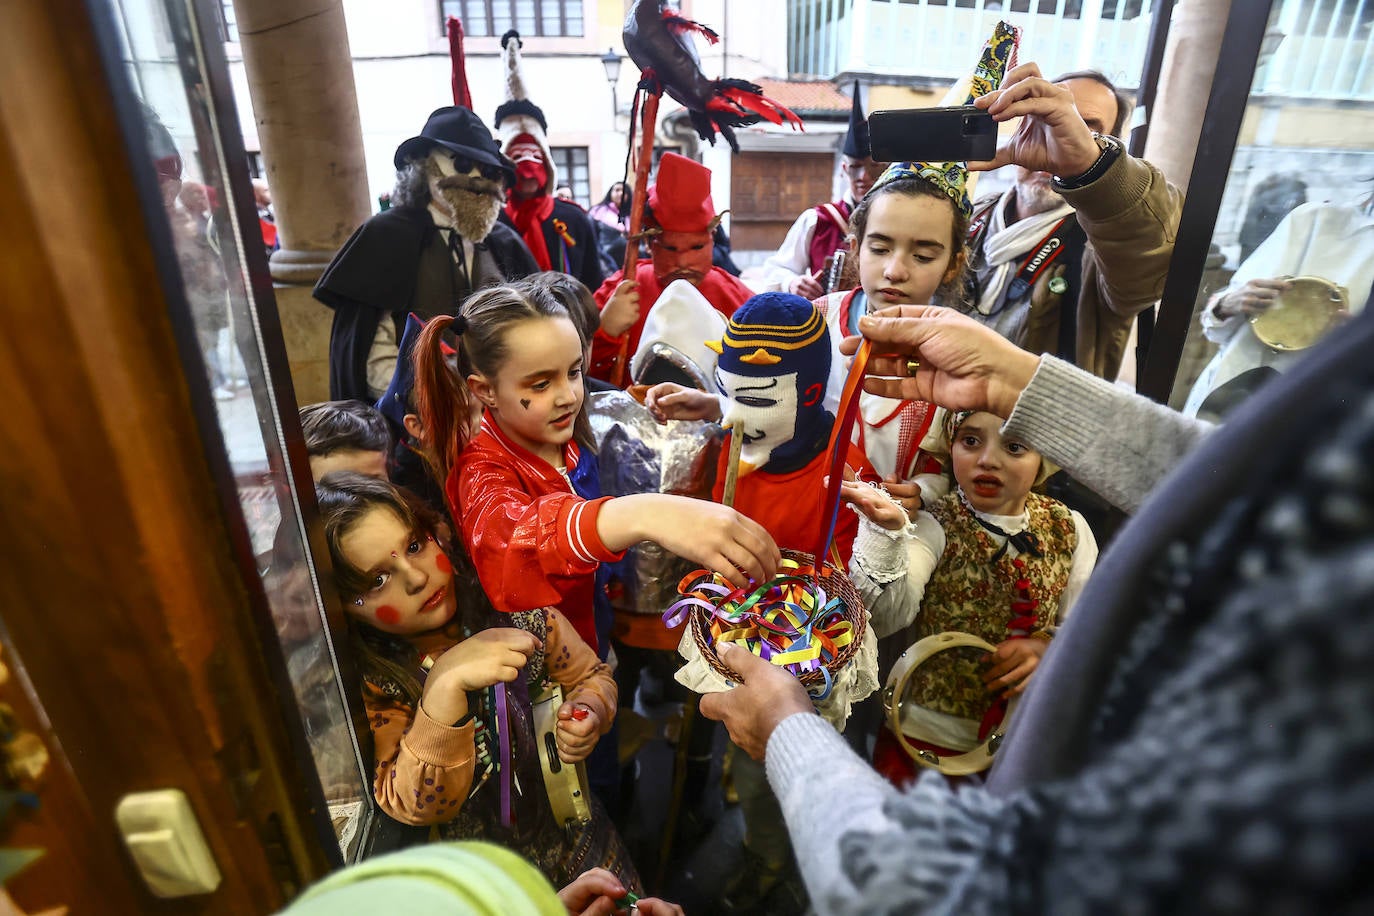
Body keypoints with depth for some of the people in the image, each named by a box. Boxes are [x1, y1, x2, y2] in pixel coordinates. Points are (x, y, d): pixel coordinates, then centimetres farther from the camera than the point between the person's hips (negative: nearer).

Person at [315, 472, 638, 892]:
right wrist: (445, 687, -36)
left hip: (576, 837, 1)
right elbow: (416, 807, -23)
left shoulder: (509, 607, -14)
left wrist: (589, 715, -22)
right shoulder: (372, 684, -18)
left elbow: (590, 675, 0)